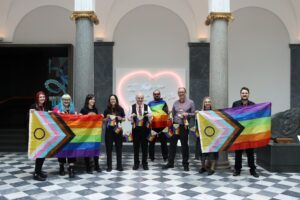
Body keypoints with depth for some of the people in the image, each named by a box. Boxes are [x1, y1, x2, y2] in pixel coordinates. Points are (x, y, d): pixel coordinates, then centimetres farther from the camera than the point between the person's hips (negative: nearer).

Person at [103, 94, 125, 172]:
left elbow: (124, 118, 7)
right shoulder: (107, 110, 3)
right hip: (109, 130, 1)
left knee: (119, 148, 6)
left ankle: (119, 165, 15)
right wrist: (107, 118, -12)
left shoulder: (120, 109, 1)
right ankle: (109, 166, 10)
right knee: (109, 148, 2)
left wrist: (121, 118, -13)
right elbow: (104, 120, 9)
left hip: (118, 130, 0)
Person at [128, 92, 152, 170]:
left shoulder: (147, 107, 1)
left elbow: (150, 119, -1)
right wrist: (131, 116, -23)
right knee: (136, 146, 7)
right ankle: (136, 163, 19)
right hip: (135, 129, 0)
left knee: (145, 146, 5)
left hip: (145, 128, 0)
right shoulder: (132, 107, 2)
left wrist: (150, 116, -24)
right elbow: (129, 118, 0)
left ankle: (145, 163, 16)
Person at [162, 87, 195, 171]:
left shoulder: (190, 102, 4)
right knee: (172, 145, 6)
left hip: (184, 127, -2)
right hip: (175, 126, 3)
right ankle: (170, 163, 17)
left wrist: (187, 114, -15)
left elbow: (194, 114, 3)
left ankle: (185, 164, 18)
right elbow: (172, 114, 12)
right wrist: (171, 123, 1)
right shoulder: (175, 103, 11)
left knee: (184, 145, 6)